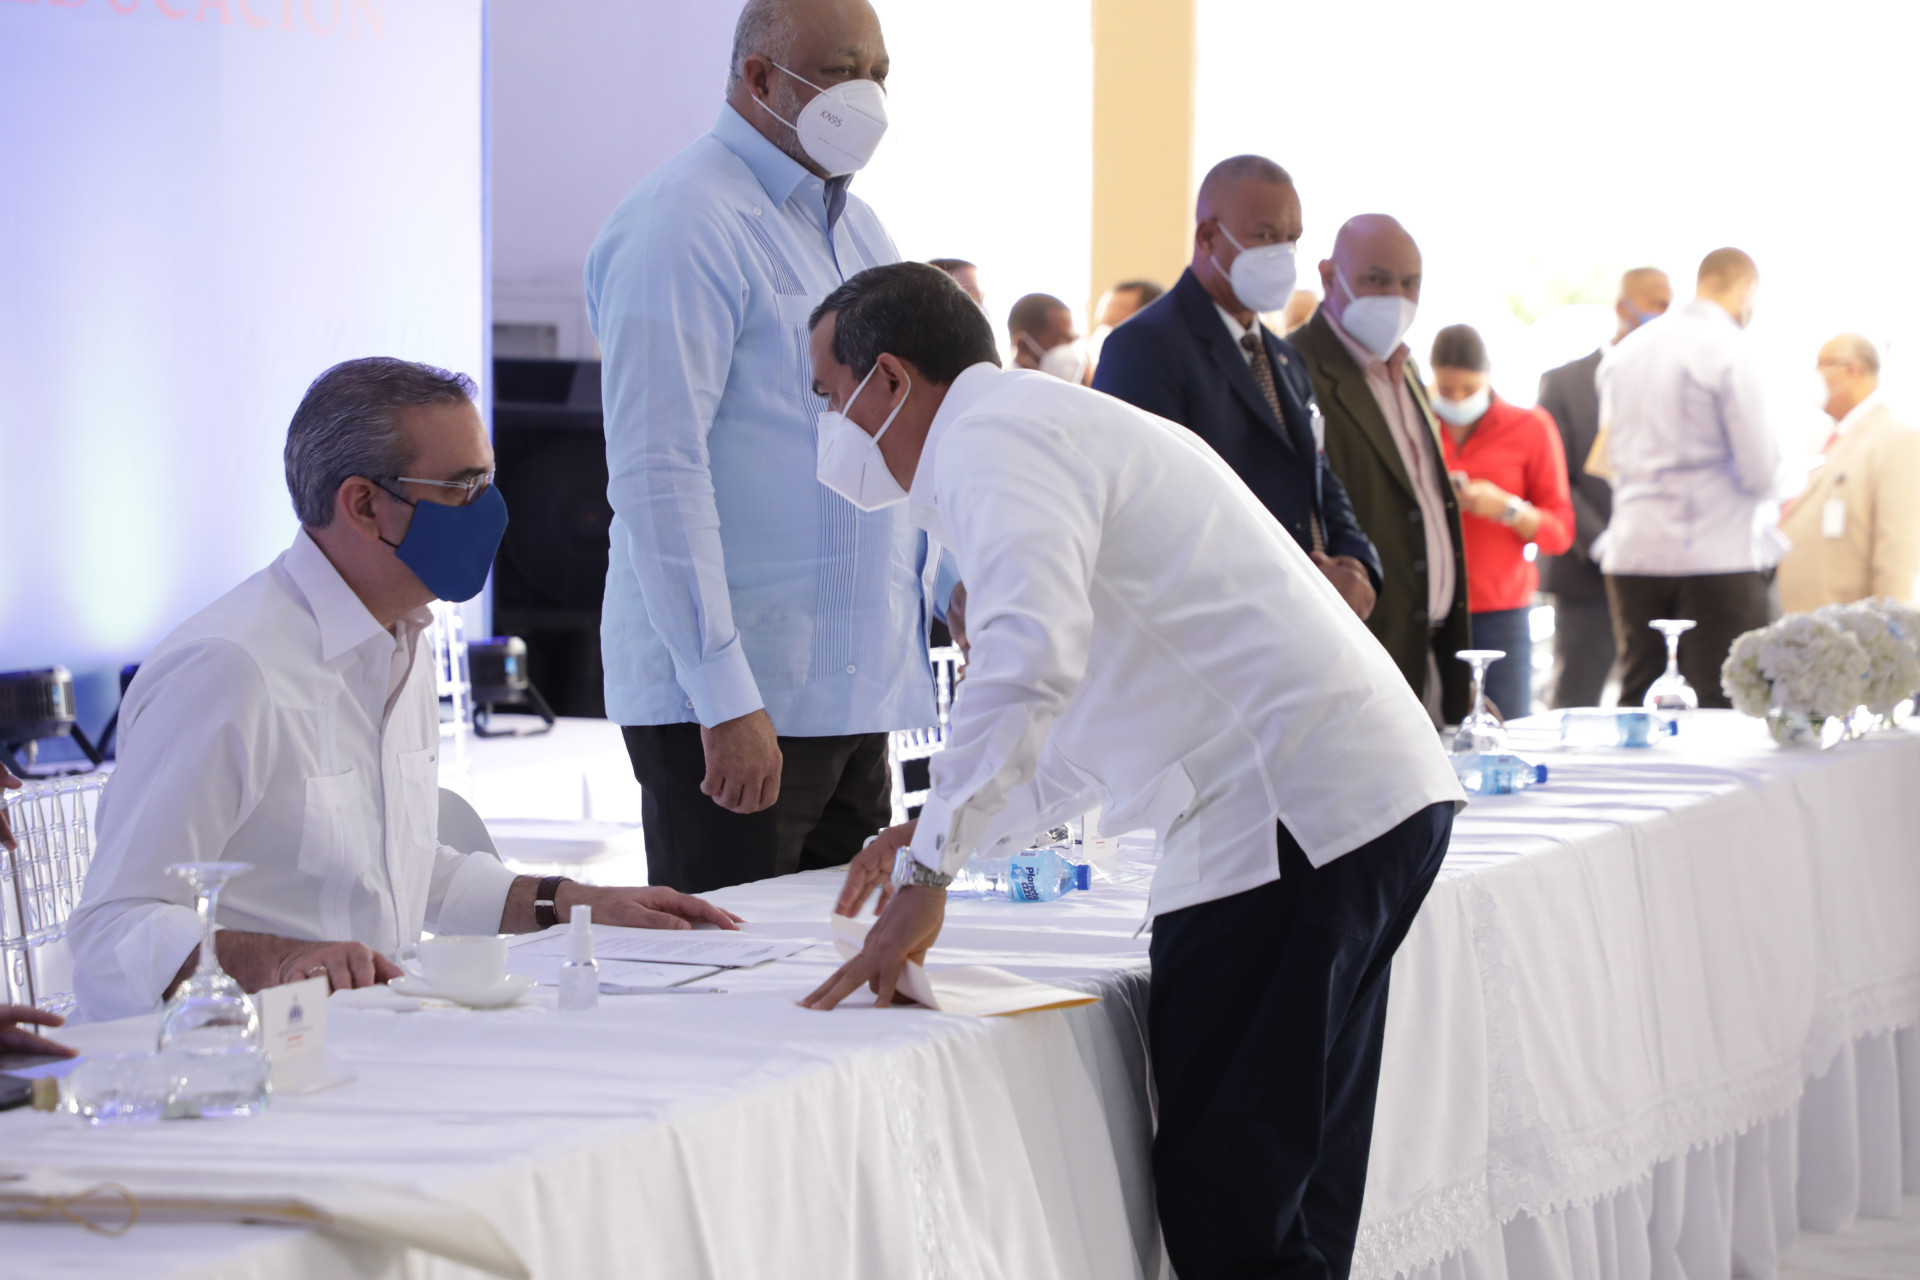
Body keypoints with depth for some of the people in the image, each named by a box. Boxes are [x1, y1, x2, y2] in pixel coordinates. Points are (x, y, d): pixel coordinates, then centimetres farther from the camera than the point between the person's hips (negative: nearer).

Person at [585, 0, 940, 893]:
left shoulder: (856, 226, 18)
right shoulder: (684, 222, -11)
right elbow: (657, 474, -18)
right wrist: (727, 700, -22)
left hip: (853, 686, 8)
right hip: (733, 699, -8)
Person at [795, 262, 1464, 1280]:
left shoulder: (989, 443, -7)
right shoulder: (1046, 420, 26)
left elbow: (1030, 657, -26)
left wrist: (930, 873, -22)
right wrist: (943, 830, 32)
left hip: (1288, 810, -11)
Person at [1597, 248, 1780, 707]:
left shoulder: (1622, 354, 12)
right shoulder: (1729, 351, -9)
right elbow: (1761, 470, -10)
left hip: (1631, 555, 6)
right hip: (1716, 558, -6)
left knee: (1637, 707, 8)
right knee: (1720, 715, -5)